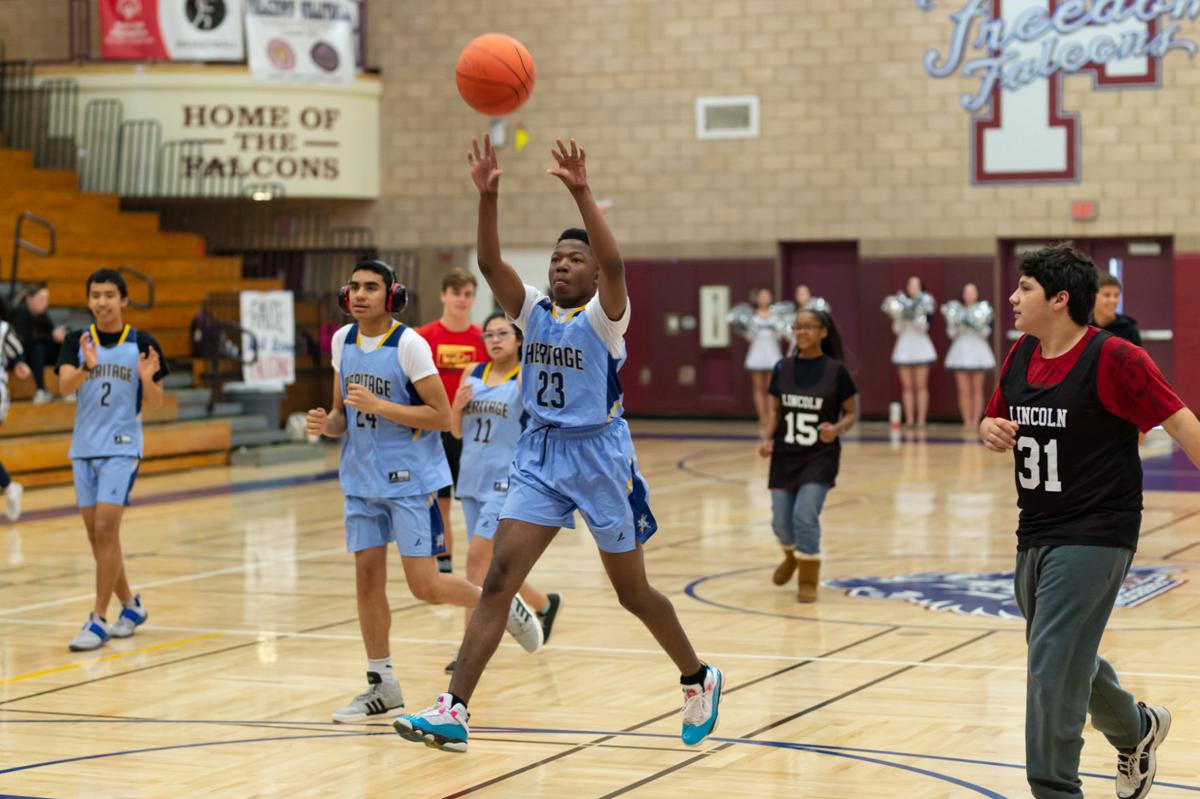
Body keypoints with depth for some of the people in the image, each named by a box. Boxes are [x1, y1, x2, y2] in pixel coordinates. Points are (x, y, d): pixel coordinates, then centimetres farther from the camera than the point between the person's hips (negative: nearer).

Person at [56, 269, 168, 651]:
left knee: (106, 530, -14)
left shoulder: (142, 344, -3)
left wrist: (147, 379, -20)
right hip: (83, 448, 4)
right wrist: (86, 367, -33)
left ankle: (99, 620, -10)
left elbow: (155, 403, 1)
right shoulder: (76, 342, 2)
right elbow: (64, 385, -14)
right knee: (96, 534, 8)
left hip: (121, 449, -4)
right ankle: (131, 605, 26)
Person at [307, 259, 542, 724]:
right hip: (362, 477, 6)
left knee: (425, 585, -7)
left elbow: (442, 417, -16)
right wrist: (327, 424, -8)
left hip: (410, 477, -6)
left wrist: (378, 406, -23)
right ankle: (381, 686, 13)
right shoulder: (343, 341, 5)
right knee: (367, 577, 4)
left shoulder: (408, 345, -14)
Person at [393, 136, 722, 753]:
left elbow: (613, 263, -29)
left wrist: (582, 194, -38)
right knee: (498, 579, -10)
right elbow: (490, 264, -10)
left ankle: (698, 680, 33)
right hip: (539, 455, 4)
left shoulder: (604, 316, -8)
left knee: (632, 592, 8)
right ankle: (453, 712, -16)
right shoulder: (533, 312, 5)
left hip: (600, 457, -4)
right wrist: (487, 196, -24)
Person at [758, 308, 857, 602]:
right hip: (785, 455, 3)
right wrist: (767, 438, -9)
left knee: (805, 515, -16)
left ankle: (808, 580, 3)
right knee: (781, 521, 5)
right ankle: (792, 556, 41)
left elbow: (852, 413, -1)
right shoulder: (783, 368, 1)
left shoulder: (836, 370, -8)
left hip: (820, 456, -3)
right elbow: (774, 409, 8)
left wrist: (836, 429, -21)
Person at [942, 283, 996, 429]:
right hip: (961, 350, 1)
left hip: (978, 351, -1)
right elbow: (952, 334, 3)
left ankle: (975, 421, 1)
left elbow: (986, 334, -2)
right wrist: (952, 322, -12)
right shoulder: (957, 310, 7)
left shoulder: (984, 310, 4)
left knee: (977, 390, -1)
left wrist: (980, 324, -18)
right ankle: (967, 422, 0)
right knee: (964, 391, -2)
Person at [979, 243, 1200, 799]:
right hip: (1035, 535, 8)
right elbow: (994, 422, 20)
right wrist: (992, 431, -3)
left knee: (1051, 666, -12)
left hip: (1093, 538, -8)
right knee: (1068, 663, 21)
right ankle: (1135, 729, 46)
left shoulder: (1113, 358, -16)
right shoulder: (1020, 356, 6)